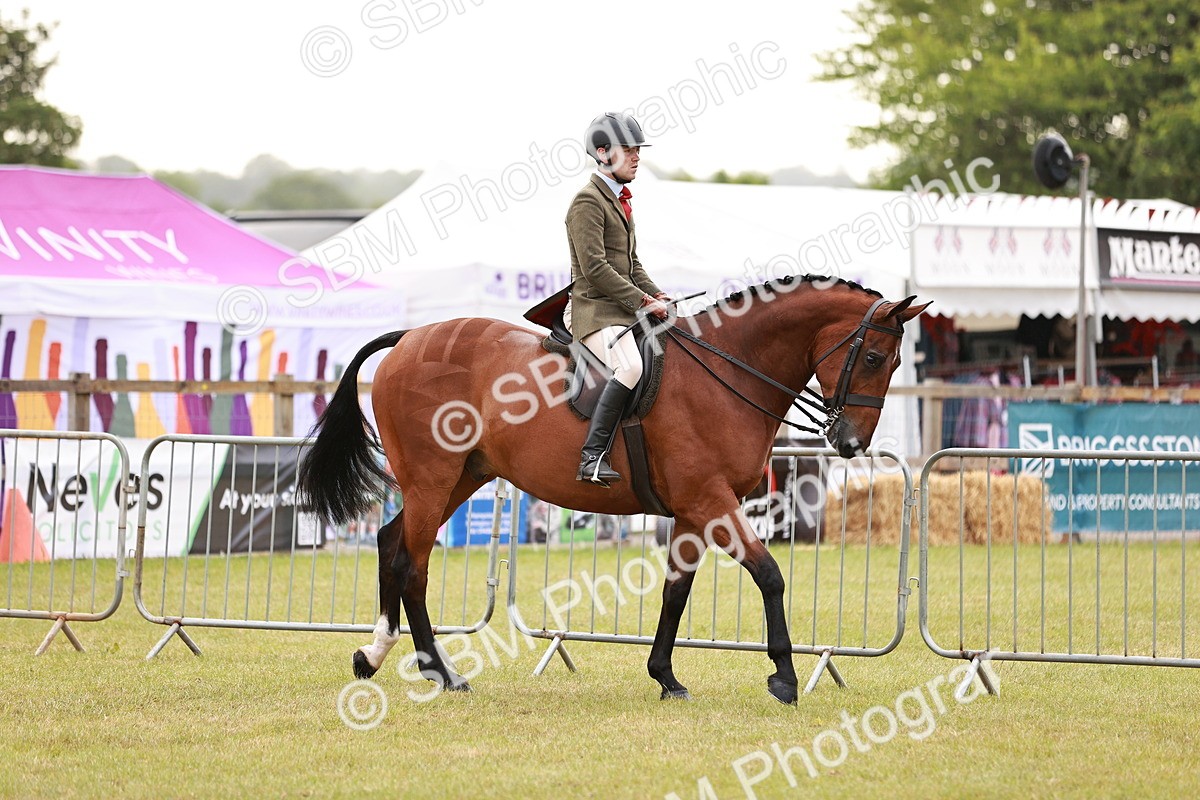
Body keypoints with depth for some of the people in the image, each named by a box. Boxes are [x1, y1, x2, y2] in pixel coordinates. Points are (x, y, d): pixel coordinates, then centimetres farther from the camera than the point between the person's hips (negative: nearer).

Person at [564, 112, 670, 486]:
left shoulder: (619, 199, 20)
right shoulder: (588, 201, -11)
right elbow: (595, 267, -19)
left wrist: (656, 295, 10)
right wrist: (643, 302, -17)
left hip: (623, 310, 10)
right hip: (595, 310, -10)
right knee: (630, 366, -33)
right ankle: (593, 457, -35)